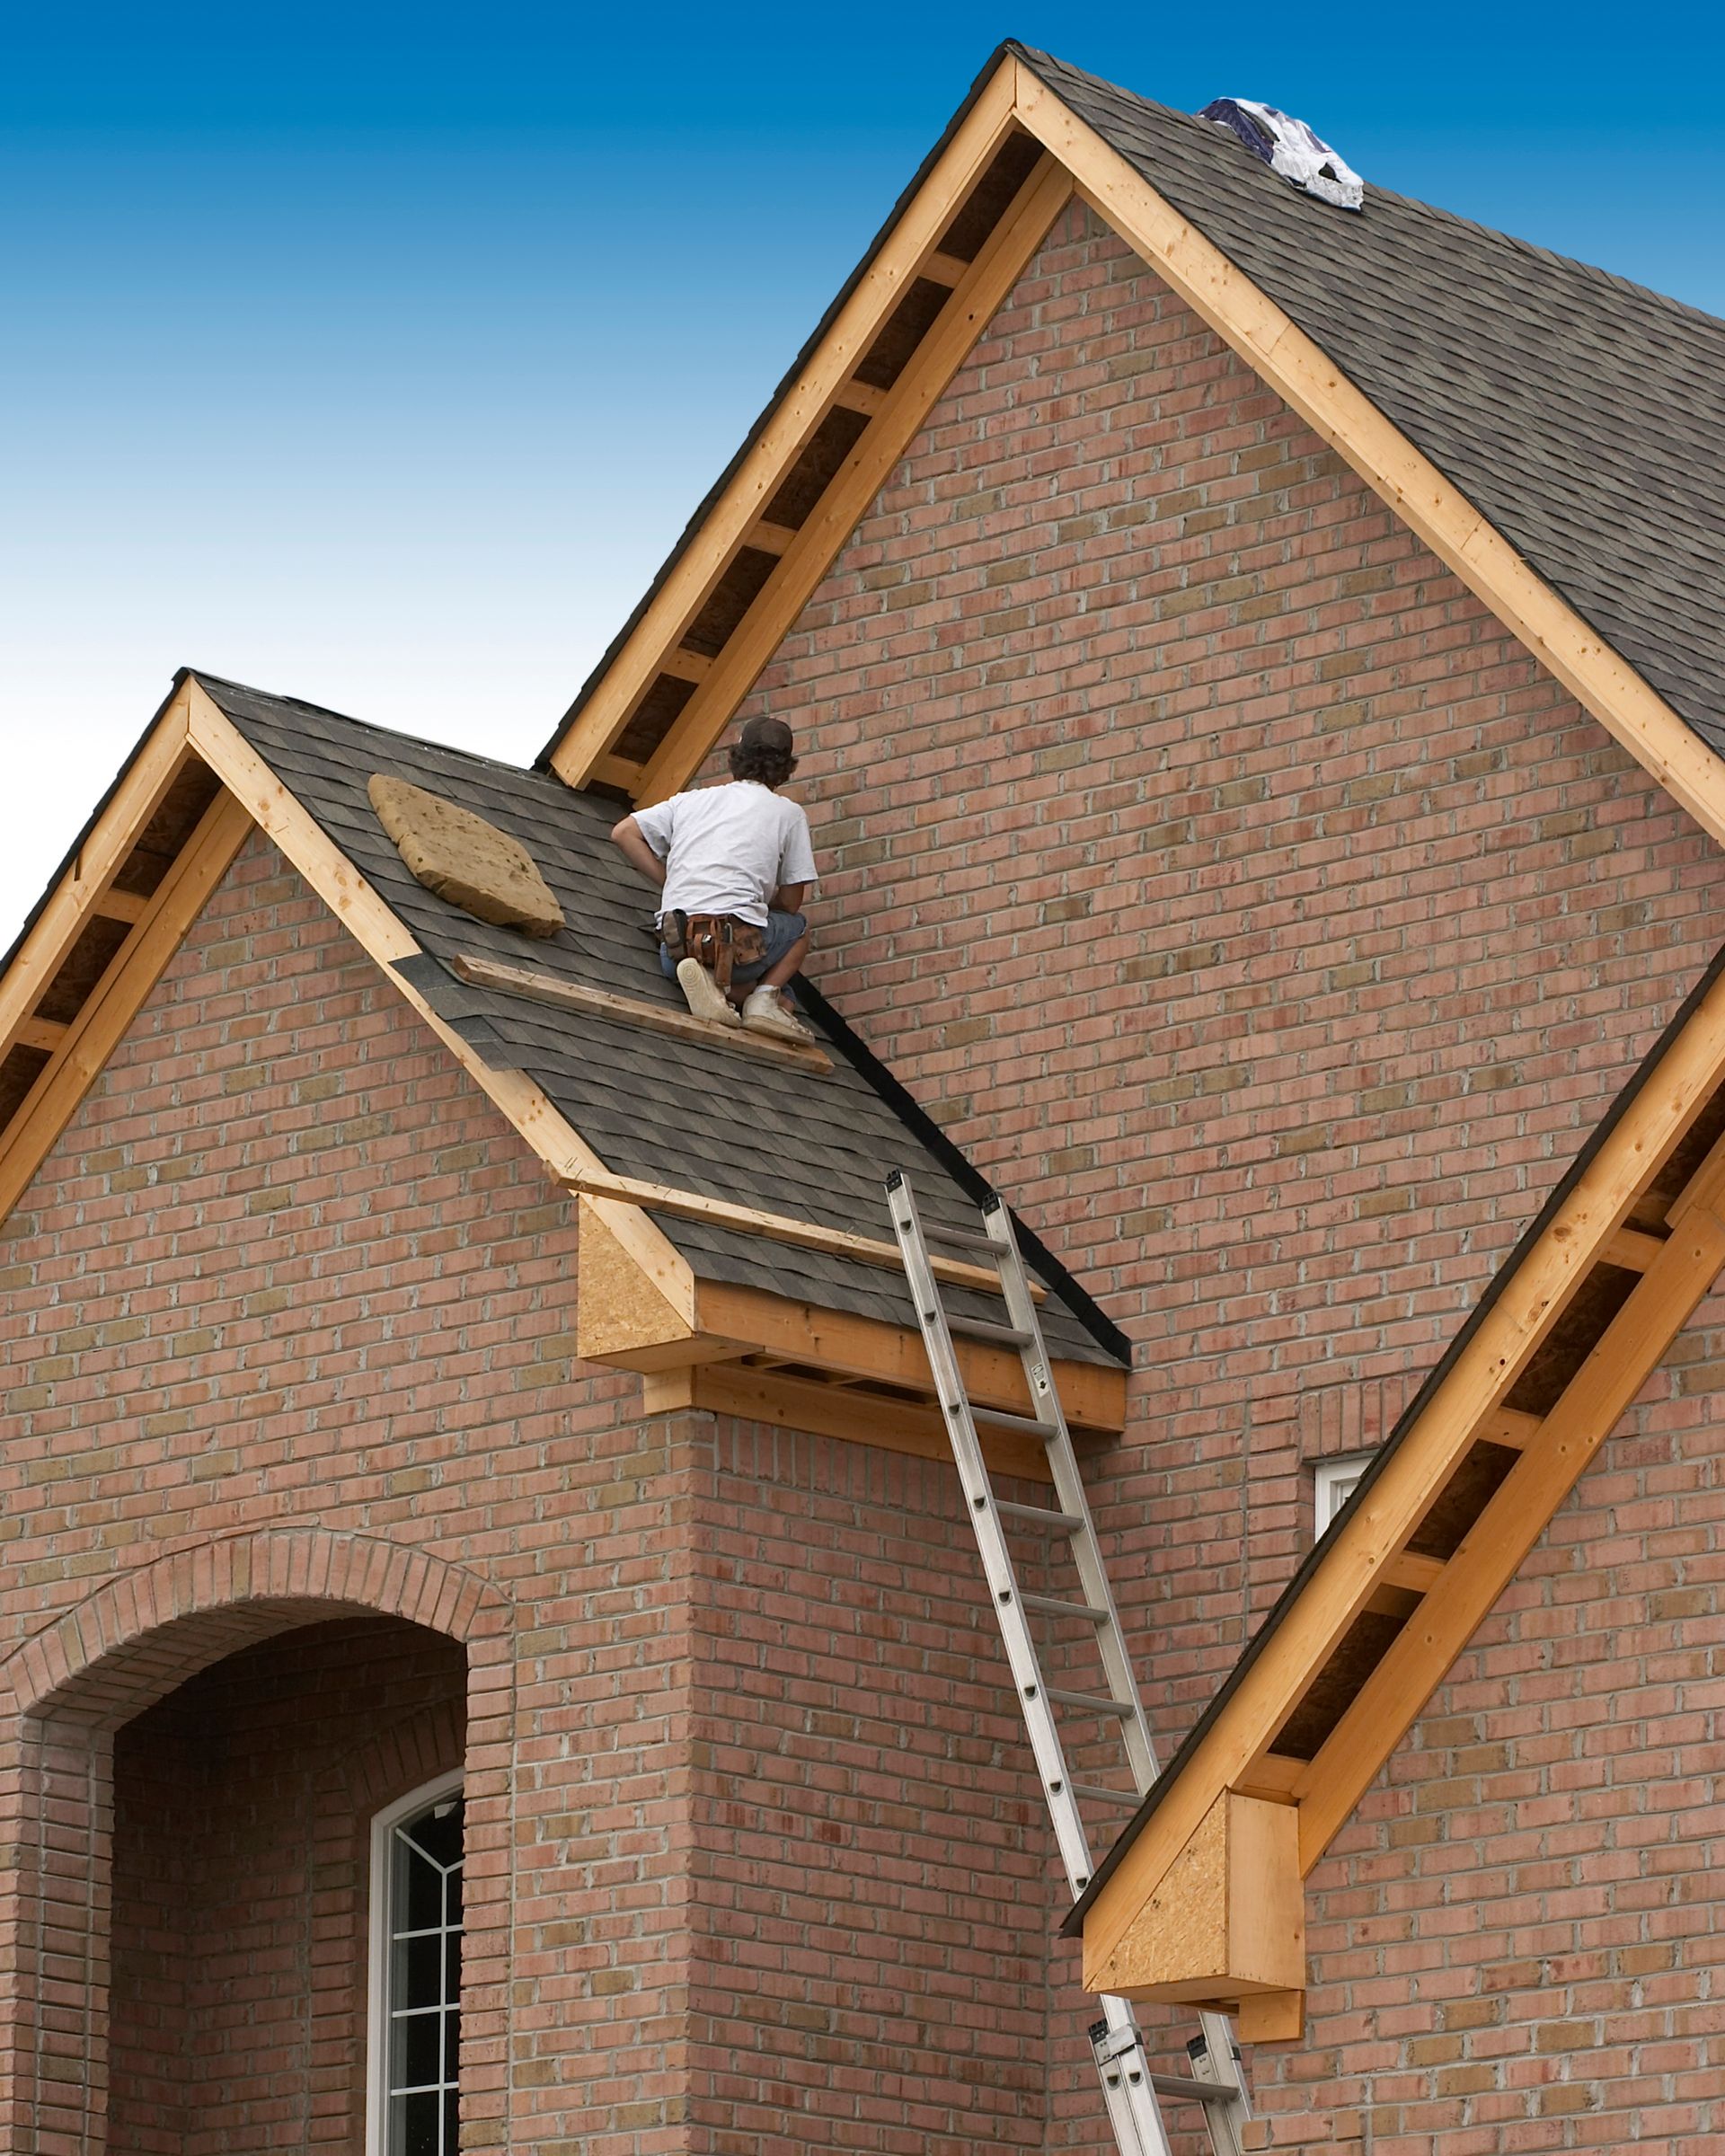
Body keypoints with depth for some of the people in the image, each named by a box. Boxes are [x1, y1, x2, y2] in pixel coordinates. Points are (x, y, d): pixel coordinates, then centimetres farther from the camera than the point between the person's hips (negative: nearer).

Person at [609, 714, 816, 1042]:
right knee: (798, 927, 28)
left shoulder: (691, 799, 21)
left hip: (676, 944, 3)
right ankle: (765, 996, 1)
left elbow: (623, 833, 15)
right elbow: (790, 903, 13)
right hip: (738, 940, -3)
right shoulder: (788, 813, 11)